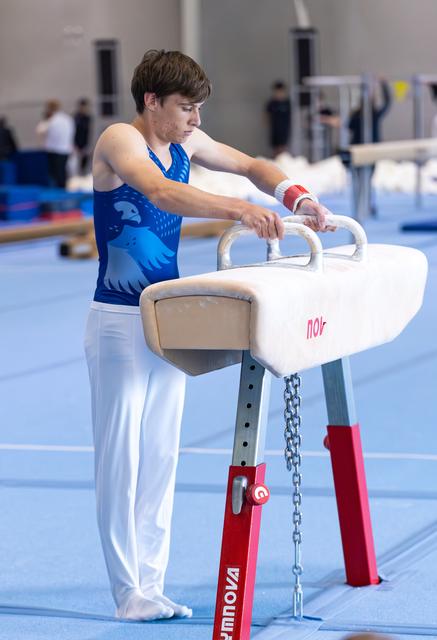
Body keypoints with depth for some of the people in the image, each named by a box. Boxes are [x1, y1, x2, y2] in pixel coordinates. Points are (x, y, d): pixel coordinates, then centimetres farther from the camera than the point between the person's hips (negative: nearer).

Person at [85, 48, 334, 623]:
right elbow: (161, 193, -34)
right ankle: (130, 594, 3)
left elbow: (251, 166, 16)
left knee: (161, 456, 8)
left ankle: (152, 587, 13)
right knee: (121, 456, -2)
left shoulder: (184, 142, 7)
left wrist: (296, 197, -5)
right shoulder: (119, 141, -15)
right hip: (120, 320, -8)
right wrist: (239, 210, -46)